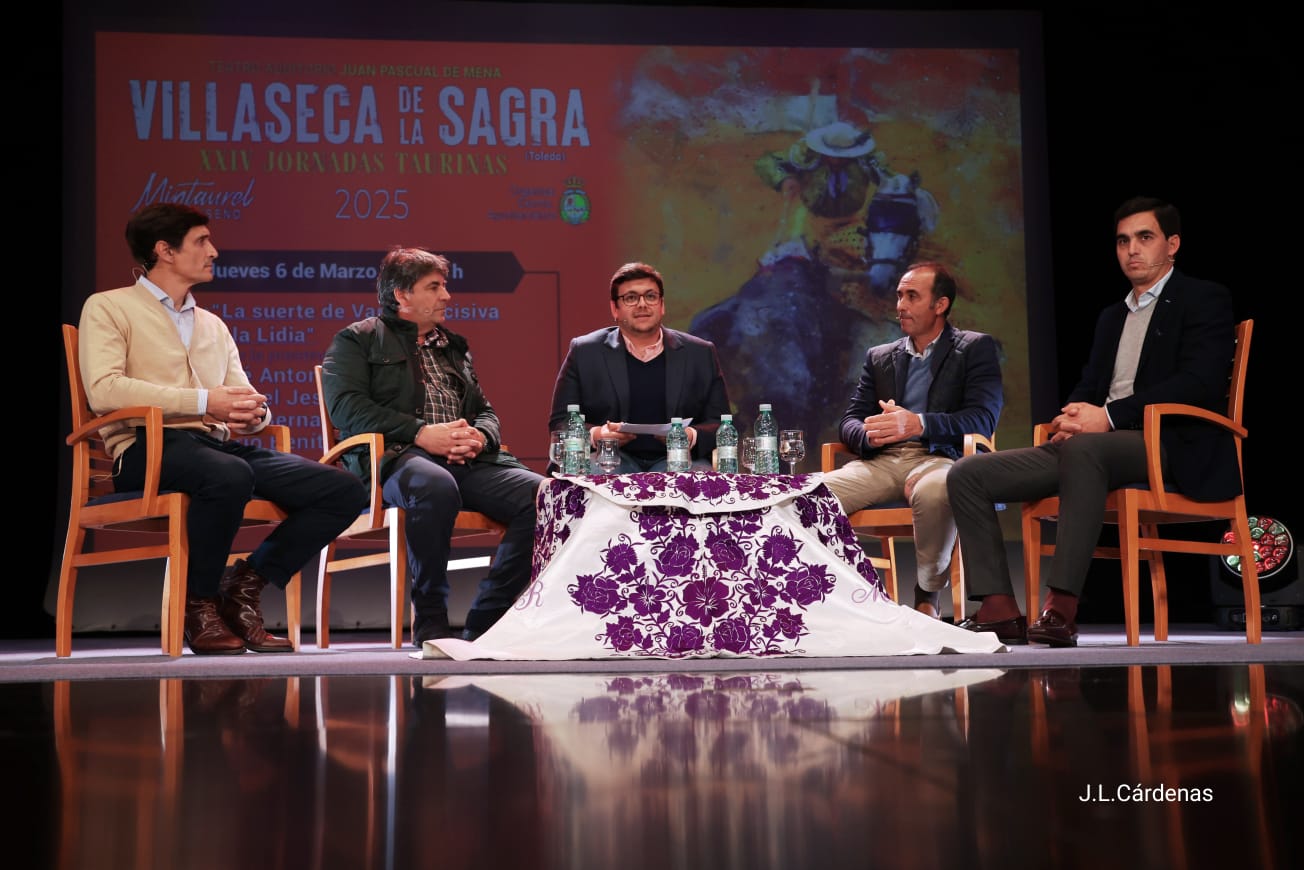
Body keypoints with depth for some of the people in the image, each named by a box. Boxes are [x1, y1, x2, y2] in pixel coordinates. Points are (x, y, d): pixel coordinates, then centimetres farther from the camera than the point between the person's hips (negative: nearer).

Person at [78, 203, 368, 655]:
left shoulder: (212, 324, 28)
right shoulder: (108, 307, 8)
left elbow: (243, 396, 21)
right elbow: (103, 389, -10)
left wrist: (252, 412, -7)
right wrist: (203, 401, -15)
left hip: (222, 446, 6)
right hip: (149, 448, -6)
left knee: (345, 491, -13)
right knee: (229, 474, -41)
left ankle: (245, 585, -3)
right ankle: (199, 604, -17)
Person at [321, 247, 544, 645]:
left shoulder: (455, 348, 32)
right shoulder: (356, 340, 13)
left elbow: (486, 413, 27)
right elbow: (346, 407, -4)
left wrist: (479, 437, 0)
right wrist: (421, 433, -14)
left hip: (468, 462, 6)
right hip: (397, 458, -5)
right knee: (436, 485, -42)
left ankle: (483, 624, -17)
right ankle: (430, 622, -25)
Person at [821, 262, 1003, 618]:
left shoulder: (976, 348, 10)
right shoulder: (880, 356, 25)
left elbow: (983, 419, -5)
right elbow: (850, 420, 17)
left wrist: (918, 424, -22)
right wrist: (868, 434, -10)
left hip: (937, 458, -3)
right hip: (881, 461, 4)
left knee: (934, 492, -42)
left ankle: (928, 596, -19)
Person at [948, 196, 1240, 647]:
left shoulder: (1205, 299, 5)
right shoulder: (1112, 316, 28)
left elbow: (1200, 382, -11)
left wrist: (1108, 416, -19)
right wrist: (1073, 417, -4)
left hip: (1170, 445, -8)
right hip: (1092, 447, 8)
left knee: (1084, 448, -42)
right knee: (968, 474, -7)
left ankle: (1061, 608, -44)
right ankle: (999, 609, -17)